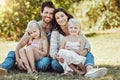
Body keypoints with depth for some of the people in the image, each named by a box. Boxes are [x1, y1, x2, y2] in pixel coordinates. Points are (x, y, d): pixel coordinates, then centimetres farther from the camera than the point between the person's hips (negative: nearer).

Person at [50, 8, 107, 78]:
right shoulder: (55, 33, 1)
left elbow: (86, 43, -3)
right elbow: (52, 51, -11)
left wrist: (86, 50, -28)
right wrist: (57, 56, -36)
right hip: (64, 60, -1)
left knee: (89, 54, -26)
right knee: (54, 63, -33)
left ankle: (90, 70, -57)